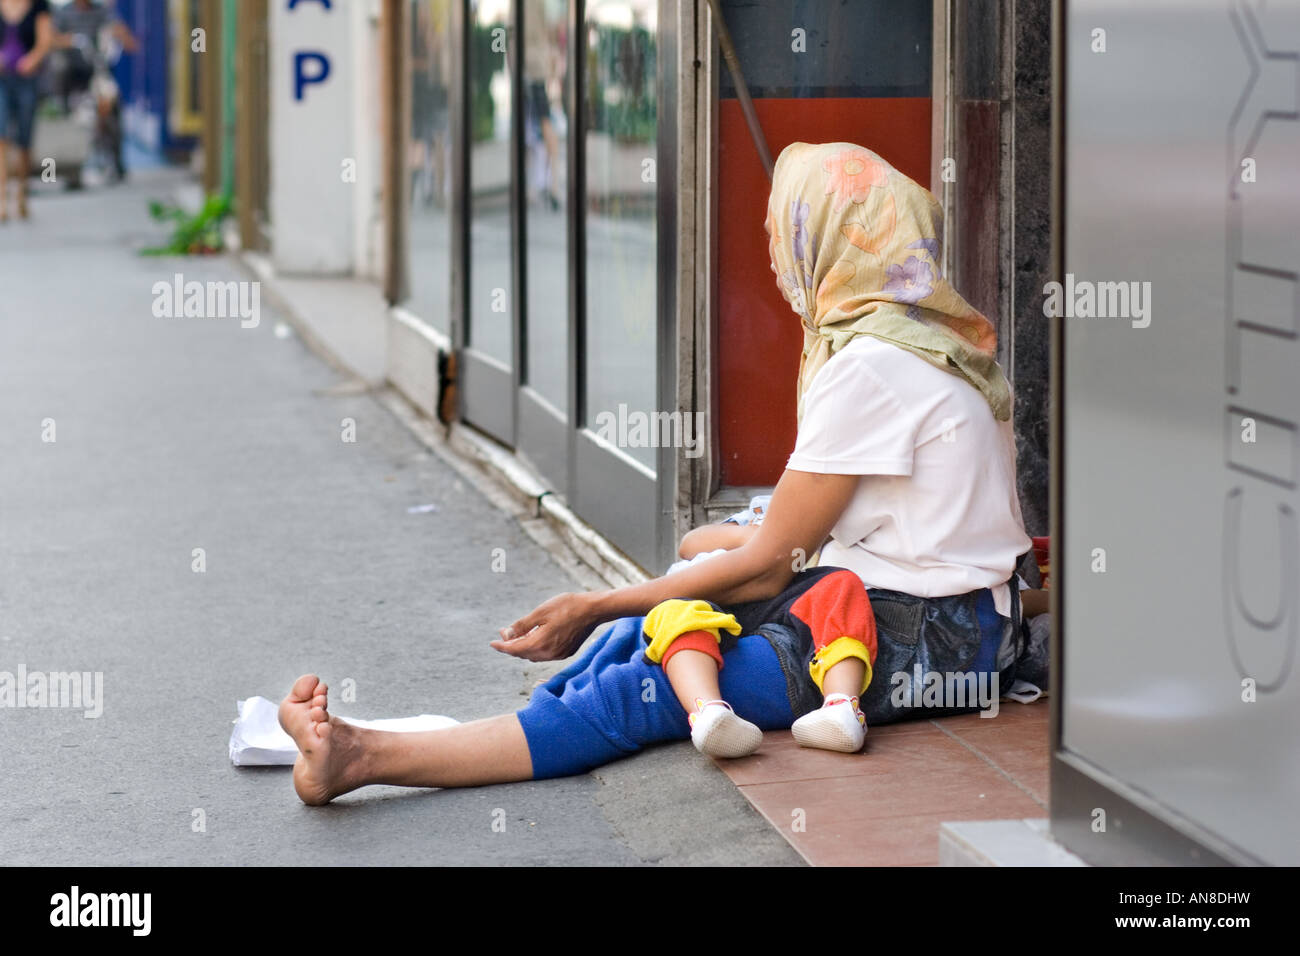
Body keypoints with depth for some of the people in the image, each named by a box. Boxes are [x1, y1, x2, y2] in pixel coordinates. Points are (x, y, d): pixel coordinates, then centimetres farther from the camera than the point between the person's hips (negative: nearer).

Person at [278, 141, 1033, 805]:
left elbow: (767, 567, -14)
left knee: (648, 691, -22)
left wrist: (596, 609, -10)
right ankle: (361, 751, -15)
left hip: (922, 641, -10)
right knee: (642, 635, -1)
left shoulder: (871, 365, -15)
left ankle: (369, 755, -34)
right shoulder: (930, 338, 17)